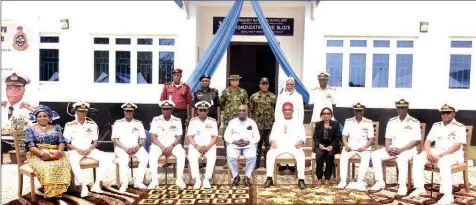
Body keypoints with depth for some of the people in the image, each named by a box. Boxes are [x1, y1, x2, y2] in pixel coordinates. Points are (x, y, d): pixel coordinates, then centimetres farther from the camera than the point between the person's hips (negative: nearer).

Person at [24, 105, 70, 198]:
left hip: (55, 154, 2)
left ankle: (58, 190, -25)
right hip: (37, 155, -2)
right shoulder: (30, 129, 10)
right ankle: (51, 191, -26)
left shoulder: (56, 127, 17)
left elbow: (62, 141, 7)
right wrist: (42, 153, -21)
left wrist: (59, 152, -16)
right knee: (44, 167, -36)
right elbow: (30, 146, -1)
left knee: (64, 165, -32)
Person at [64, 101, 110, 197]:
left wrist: (90, 149, -13)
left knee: (105, 158, -23)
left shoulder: (92, 124, 8)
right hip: (75, 150, -3)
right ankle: (84, 187, -35)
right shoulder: (69, 125, 0)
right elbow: (66, 143, -3)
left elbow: (95, 141, 8)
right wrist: (78, 149, -17)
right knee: (73, 161, -39)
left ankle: (96, 185, -23)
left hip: (89, 149, 3)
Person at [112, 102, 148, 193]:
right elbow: (115, 140, -2)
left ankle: (138, 181, -21)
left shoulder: (138, 123, 13)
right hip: (122, 148, -2)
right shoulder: (118, 123, 7)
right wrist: (126, 148, -17)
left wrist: (138, 146, -15)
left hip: (136, 147, 2)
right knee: (124, 159, -35)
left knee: (145, 157, -28)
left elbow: (143, 139, 7)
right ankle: (124, 183, -24)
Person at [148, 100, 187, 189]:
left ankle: (179, 179, -22)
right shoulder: (156, 120, 3)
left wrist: (171, 146, -18)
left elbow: (178, 137, 0)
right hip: (159, 144, 0)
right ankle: (154, 180, -22)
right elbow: (153, 136, -4)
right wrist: (162, 147, -18)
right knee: (152, 155, -31)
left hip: (173, 145, 1)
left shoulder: (177, 121, 5)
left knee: (181, 154, -29)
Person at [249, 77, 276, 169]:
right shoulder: (254, 96, 3)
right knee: (257, 144, 4)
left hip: (270, 125, 1)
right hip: (257, 124, -1)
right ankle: (256, 163, 13)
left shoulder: (273, 97, 7)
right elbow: (250, 111, 4)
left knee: (268, 144, 7)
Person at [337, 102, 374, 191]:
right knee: (343, 157, -28)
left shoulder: (369, 122, 4)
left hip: (364, 148, -1)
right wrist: (346, 145, -14)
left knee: (366, 159, -32)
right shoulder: (348, 121, 8)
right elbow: (344, 136, 6)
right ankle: (343, 181, -27)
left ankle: (360, 182, -32)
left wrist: (364, 147, -16)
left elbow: (371, 138, 1)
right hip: (350, 147, 1)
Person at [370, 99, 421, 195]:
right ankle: (380, 182, -10)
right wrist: (388, 149, -13)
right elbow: (388, 138, 8)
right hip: (393, 149, 5)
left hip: (408, 149, -5)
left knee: (402, 158, -39)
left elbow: (416, 140, -11)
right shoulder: (392, 121, 10)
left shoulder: (414, 122, -4)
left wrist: (401, 150, -21)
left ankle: (402, 186, -32)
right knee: (375, 155, -15)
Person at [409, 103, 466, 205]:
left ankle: (448, 195, -35)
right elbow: (428, 141, 10)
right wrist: (428, 152, -12)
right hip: (436, 151, 6)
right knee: (417, 159, -17)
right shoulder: (436, 126, 13)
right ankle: (420, 188, -12)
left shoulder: (460, 127, -5)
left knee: (443, 163, -39)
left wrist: (440, 155, -22)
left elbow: (457, 146, -15)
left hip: (453, 153, -6)